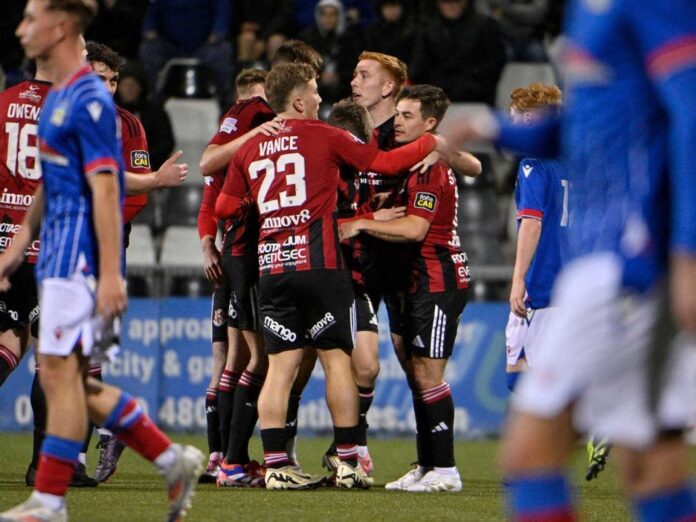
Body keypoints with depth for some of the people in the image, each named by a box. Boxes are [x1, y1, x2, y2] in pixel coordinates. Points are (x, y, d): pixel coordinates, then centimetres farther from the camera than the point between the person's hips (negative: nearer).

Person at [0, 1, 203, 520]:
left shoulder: (89, 101, -13)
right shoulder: (57, 98, 17)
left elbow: (105, 190, -18)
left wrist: (110, 274, -22)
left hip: (80, 258, -10)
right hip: (60, 257, 10)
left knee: (61, 372, -8)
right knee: (71, 384, 8)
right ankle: (174, 461, 15)